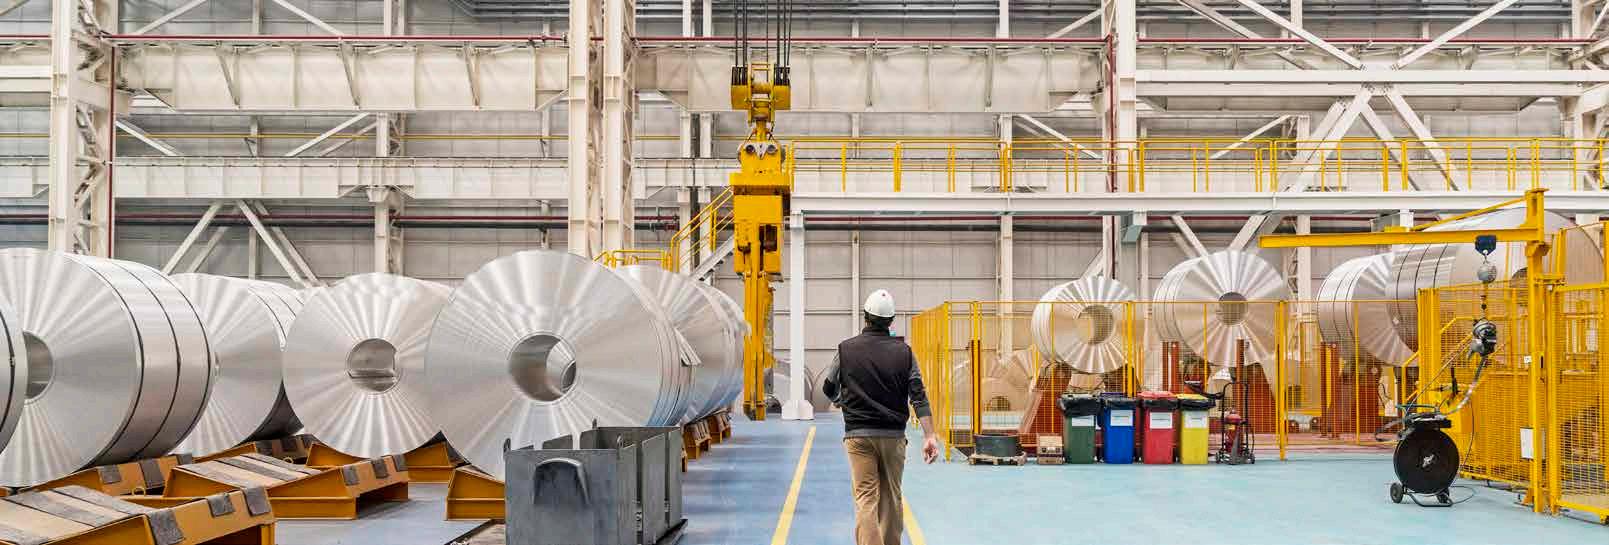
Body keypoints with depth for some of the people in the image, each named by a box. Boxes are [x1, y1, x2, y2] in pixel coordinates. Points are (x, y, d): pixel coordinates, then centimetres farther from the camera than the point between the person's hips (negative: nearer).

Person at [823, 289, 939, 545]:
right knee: (892, 497, 14)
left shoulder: (846, 349, -3)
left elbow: (829, 390, 7)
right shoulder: (904, 351, -2)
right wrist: (929, 436, -11)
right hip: (894, 436, 2)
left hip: (858, 435, -1)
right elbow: (918, 396, -8)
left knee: (866, 499, -4)